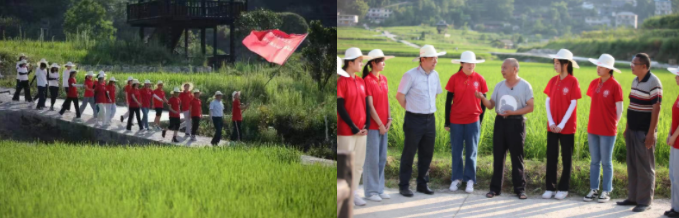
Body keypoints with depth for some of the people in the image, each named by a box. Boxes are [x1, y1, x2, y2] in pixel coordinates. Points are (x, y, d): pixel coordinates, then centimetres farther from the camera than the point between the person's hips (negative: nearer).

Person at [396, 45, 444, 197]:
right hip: (414, 120, -6)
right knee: (409, 154, 0)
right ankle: (404, 186, 7)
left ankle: (422, 184, 21)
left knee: (427, 154, 10)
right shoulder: (411, 75, -11)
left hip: (430, 119, 6)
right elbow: (400, 95, -7)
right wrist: (411, 109, 0)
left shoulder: (435, 75, 8)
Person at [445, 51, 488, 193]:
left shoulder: (479, 79, -1)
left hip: (473, 121, 0)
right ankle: (456, 178, 18)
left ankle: (470, 179, 16)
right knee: (456, 151, 7)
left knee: (471, 152, 6)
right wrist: (447, 122, 1)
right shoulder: (454, 78, -3)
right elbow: (448, 100, 2)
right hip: (456, 121, 0)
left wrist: (481, 120, 5)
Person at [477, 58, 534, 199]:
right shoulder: (499, 85, 12)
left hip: (516, 123, -4)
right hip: (500, 122, 4)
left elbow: (530, 107, -5)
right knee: (498, 156, 4)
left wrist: (512, 112, -16)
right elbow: (491, 105, 10)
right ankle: (495, 188, 10)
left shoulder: (525, 86, 0)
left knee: (517, 157, -1)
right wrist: (482, 98, -10)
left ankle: (520, 189, 6)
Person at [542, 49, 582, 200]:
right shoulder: (553, 81, 6)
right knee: (551, 157, 5)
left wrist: (562, 124, -13)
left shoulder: (573, 81, -8)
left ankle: (563, 189, 12)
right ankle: (550, 188, 11)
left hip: (567, 127, -4)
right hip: (552, 127, 4)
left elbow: (573, 104, -11)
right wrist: (551, 122, -5)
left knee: (567, 158, 5)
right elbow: (548, 101, 6)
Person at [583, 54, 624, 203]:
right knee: (594, 161, 10)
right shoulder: (594, 83, 7)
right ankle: (593, 190, 16)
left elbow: (619, 110, -4)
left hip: (607, 131, -5)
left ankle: (606, 192, 11)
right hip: (593, 129, 5)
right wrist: (593, 122, 10)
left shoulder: (615, 86, -9)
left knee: (606, 162, 3)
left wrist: (611, 124, 0)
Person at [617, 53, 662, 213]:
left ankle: (645, 201, 4)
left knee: (645, 168, -2)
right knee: (632, 166, 11)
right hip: (633, 130, 8)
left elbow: (656, 109, -15)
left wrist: (651, 133, -18)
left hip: (645, 132, -8)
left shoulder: (653, 83, -13)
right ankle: (633, 198, 18)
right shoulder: (635, 81, 12)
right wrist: (627, 128, 16)